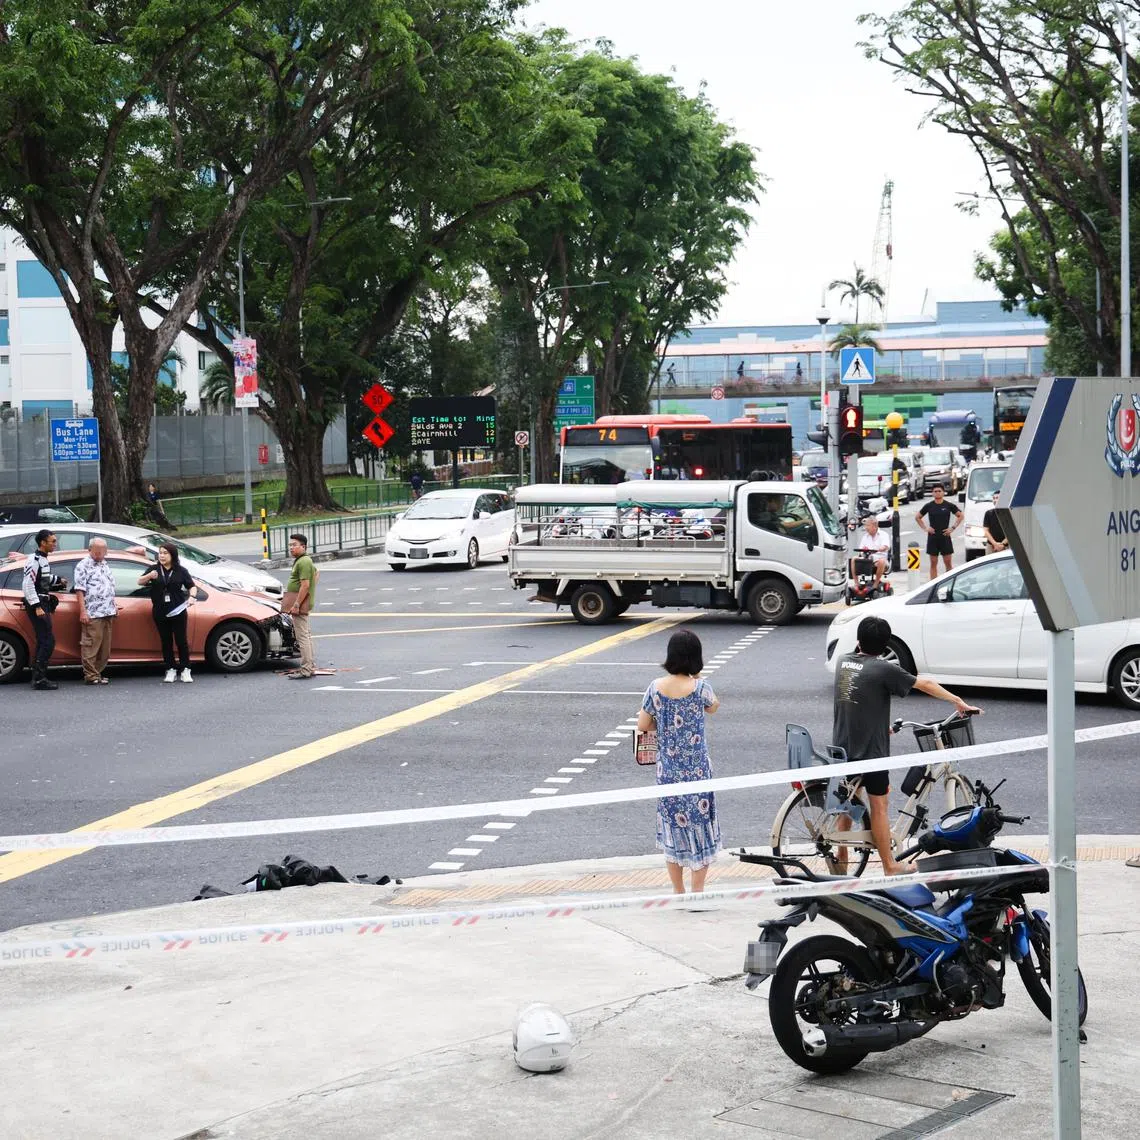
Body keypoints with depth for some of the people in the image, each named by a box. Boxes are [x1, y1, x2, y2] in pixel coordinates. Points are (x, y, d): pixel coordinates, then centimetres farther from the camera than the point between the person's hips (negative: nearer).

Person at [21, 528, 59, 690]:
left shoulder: (42, 560, 16)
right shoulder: (34, 560, -15)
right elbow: (28, 584, -21)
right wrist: (37, 607, -23)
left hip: (42, 605, 10)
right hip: (37, 606, -10)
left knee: (43, 642, 11)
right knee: (48, 641, -13)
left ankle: (38, 677, 15)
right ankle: (39, 679, -13)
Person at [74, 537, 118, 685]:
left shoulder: (104, 565, 19)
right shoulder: (84, 565, -4)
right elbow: (80, 590, -10)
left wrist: (114, 606, 21)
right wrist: (83, 612, -16)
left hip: (107, 612, 8)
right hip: (92, 613, -8)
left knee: (105, 647, 8)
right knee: (91, 645, -7)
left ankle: (98, 672, 15)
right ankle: (91, 676, -6)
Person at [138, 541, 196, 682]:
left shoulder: (181, 571, 2)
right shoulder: (154, 569, 5)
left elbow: (191, 586, 7)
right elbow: (140, 582, 0)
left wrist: (191, 597, -14)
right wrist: (149, 576, -21)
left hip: (178, 611, -2)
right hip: (160, 612, 2)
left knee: (181, 640, 0)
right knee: (166, 641, 5)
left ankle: (185, 671, 6)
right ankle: (170, 671, 11)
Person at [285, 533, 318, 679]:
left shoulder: (303, 562, -16)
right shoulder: (303, 561, 18)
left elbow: (305, 585, -22)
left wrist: (296, 605, -23)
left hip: (300, 603, -11)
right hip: (303, 604, 11)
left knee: (302, 636, -11)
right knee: (306, 635, 15)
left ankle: (306, 670, -12)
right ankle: (311, 667, 20)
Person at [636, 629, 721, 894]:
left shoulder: (656, 687, -6)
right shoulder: (700, 688, -14)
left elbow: (642, 725, 1)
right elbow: (713, 707, 8)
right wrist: (697, 678, 9)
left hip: (667, 770, 3)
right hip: (696, 770, -3)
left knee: (673, 827, 14)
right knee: (699, 826, 7)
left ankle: (678, 891, 22)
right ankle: (697, 892, 8)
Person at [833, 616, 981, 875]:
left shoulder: (843, 661, 3)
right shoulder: (884, 669, -15)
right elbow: (926, 685, -9)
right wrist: (960, 703, 1)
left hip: (842, 747, 6)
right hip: (870, 749, -6)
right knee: (879, 806, 5)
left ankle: (841, 858, 28)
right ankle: (890, 867, 13)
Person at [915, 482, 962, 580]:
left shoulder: (949, 505, 1)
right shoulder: (929, 506, 3)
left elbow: (960, 516, 11)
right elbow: (917, 517, 13)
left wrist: (953, 528, 1)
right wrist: (925, 528, 1)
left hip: (945, 537, -1)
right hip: (932, 538, 1)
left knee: (947, 563, -1)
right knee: (933, 563, 3)